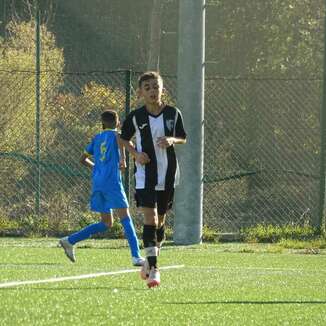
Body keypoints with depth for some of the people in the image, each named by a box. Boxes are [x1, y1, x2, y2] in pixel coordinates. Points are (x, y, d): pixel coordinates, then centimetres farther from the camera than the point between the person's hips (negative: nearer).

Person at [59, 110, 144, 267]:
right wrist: (123, 157, -21)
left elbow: (83, 159, 25)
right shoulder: (114, 134, 3)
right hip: (112, 182, -7)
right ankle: (136, 256, -17)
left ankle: (70, 240, 8)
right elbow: (119, 137, -24)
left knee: (106, 223, 14)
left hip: (97, 183, 7)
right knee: (125, 219, -7)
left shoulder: (97, 138, 20)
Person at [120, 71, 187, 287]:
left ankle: (150, 260, 31)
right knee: (150, 218, -14)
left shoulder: (173, 113, 0)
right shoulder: (136, 117, -3)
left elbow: (183, 138, 11)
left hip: (168, 175, 3)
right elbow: (125, 139, 11)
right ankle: (153, 270, -17)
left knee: (161, 220, 12)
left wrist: (172, 140, -12)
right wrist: (135, 153, -7)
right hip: (146, 175, -3)